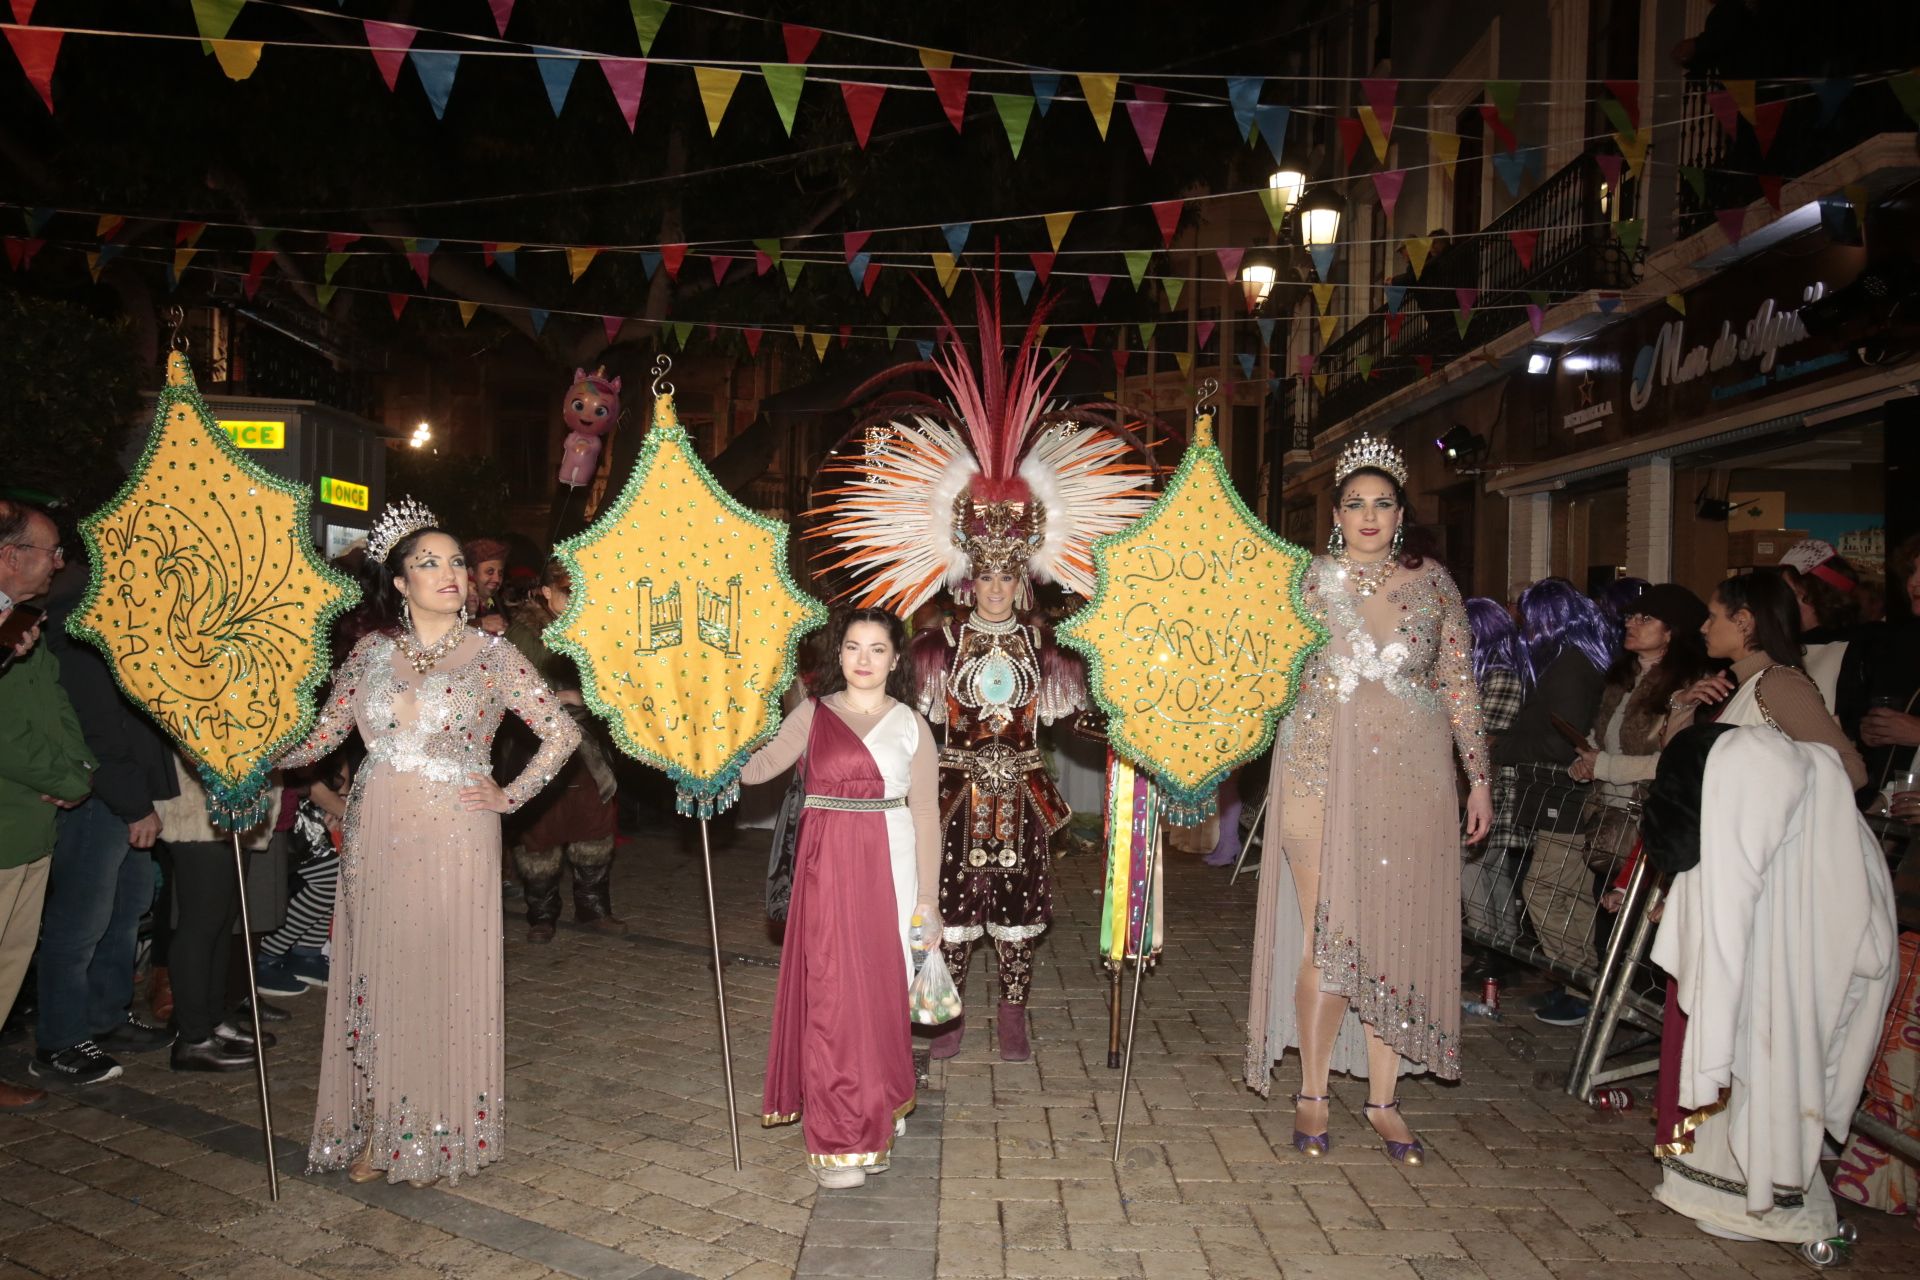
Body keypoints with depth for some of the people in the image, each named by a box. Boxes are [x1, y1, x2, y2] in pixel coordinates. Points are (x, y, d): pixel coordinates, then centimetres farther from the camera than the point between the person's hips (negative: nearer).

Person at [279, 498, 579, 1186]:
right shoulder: (370, 653, 7)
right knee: (377, 979, 8)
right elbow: (321, 735, 6)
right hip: (376, 839, 3)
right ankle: (377, 1130, 22)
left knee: (446, 982, 2)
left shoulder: (491, 655, -2)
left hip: (455, 841, -3)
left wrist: (510, 797, -4)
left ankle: (439, 1136, 17)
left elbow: (561, 733, -2)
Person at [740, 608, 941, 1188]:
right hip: (826, 866, 0)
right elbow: (760, 765, -4)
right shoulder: (813, 713, 8)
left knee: (880, 989, 4)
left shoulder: (911, 724, 7)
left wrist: (927, 896, 2)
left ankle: (874, 1118, 22)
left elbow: (926, 814, 5)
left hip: (888, 864, 0)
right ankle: (838, 1139, 7)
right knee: (831, 990, -2)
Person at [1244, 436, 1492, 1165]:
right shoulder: (1306, 580, 4)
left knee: (1399, 933, 4)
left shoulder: (1433, 583, 8)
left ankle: (1383, 1099, 16)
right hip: (1324, 769, -2)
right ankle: (1312, 1095, 12)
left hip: (1411, 776, 2)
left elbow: (1459, 685, 10)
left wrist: (1479, 776, 8)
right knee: (1327, 934, -2)